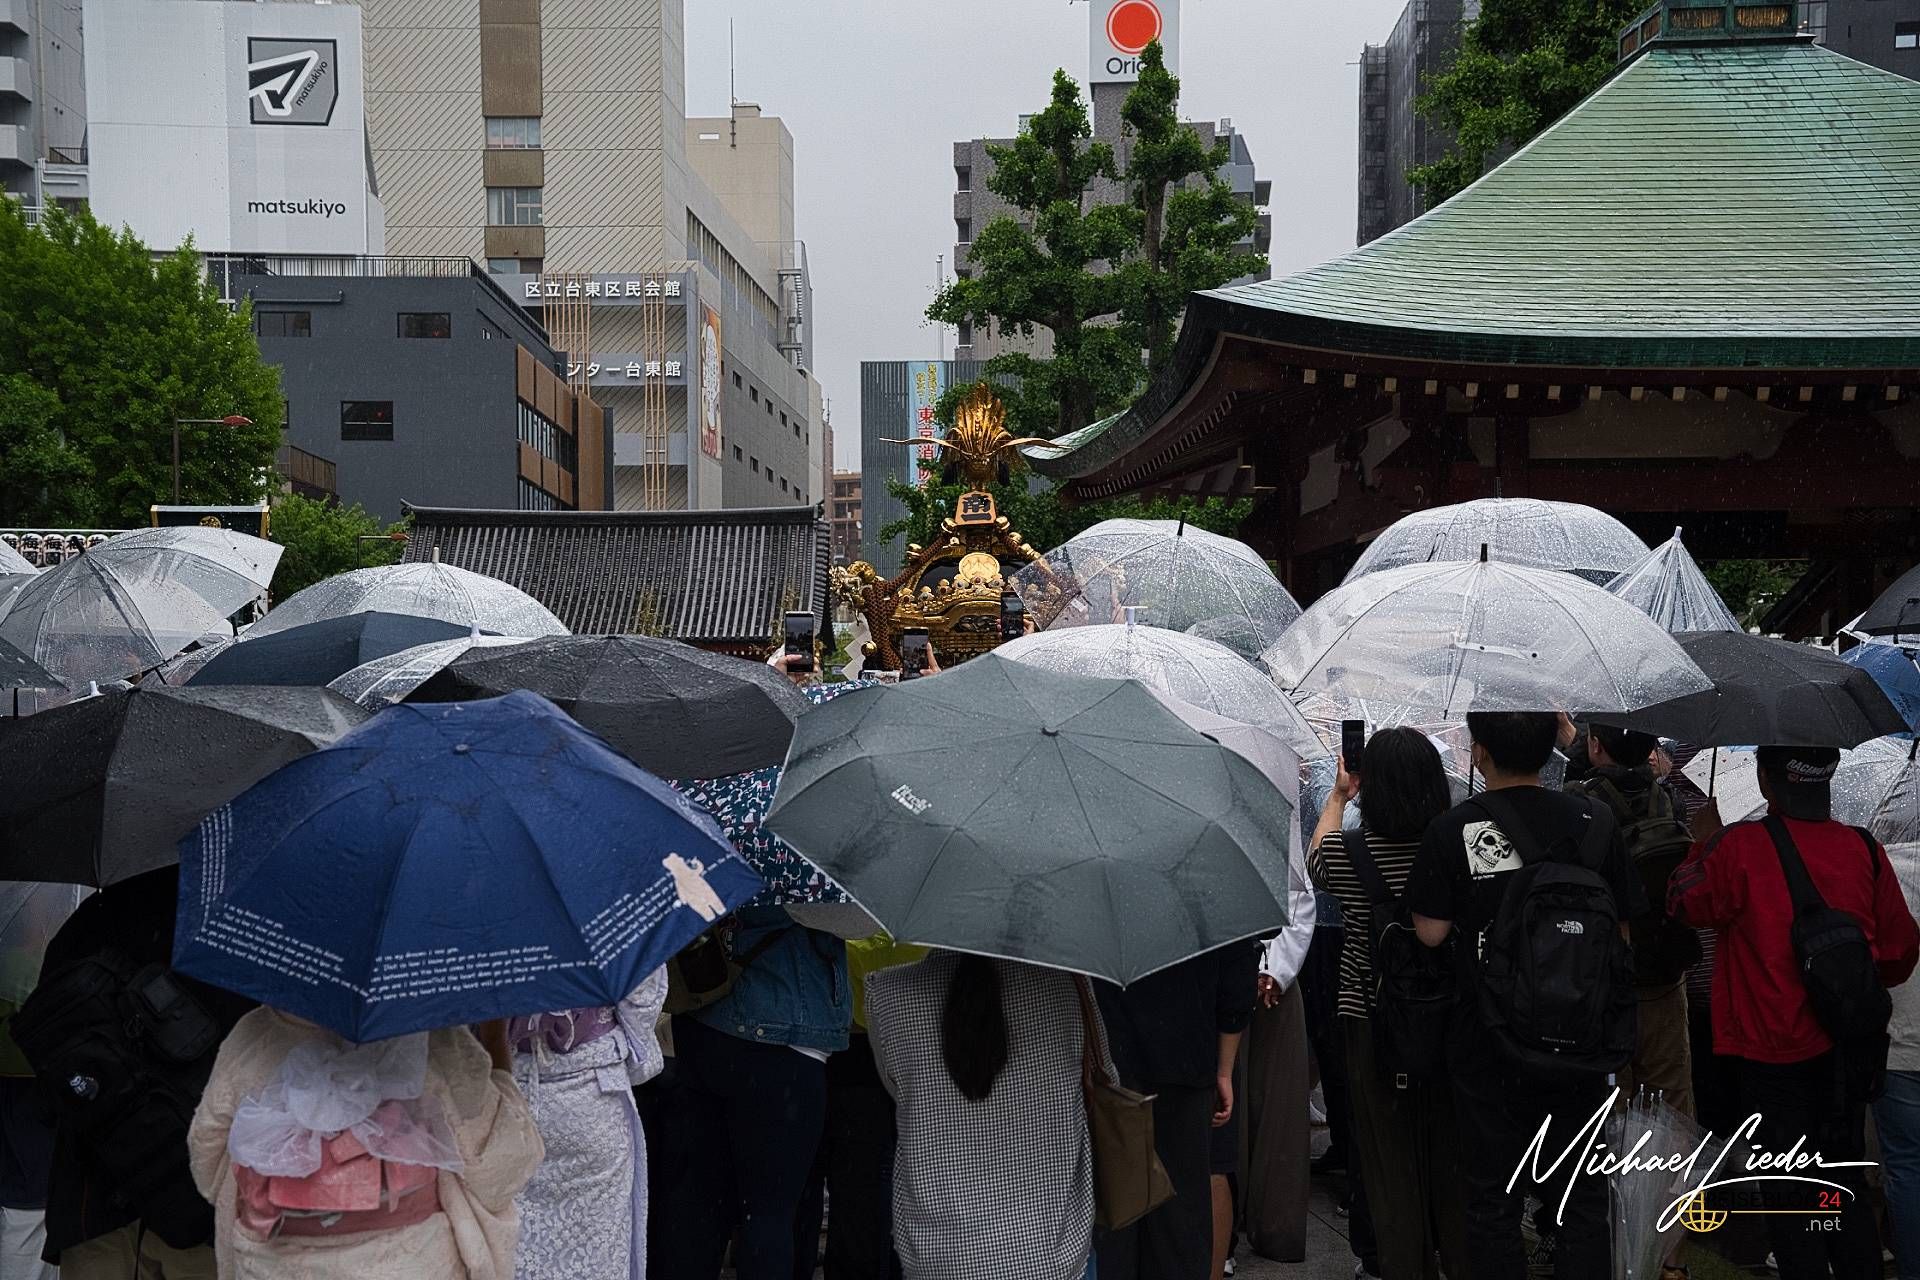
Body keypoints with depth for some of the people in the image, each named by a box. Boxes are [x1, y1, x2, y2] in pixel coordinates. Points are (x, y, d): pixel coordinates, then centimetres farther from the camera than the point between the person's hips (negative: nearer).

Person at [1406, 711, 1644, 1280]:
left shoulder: (1454, 829, -14)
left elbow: (1430, 931, -11)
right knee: (1581, 1196, 15)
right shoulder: (1593, 822, -5)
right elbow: (1622, 930, 2)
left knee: (1493, 1201, 10)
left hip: (1486, 1044, -2)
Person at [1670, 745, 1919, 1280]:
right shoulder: (1866, 850, -5)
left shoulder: (1738, 847, -18)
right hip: (1848, 1054, 4)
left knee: (1789, 1195, 8)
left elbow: (1686, 904, -3)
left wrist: (1705, 843, 10)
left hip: (1772, 1052, -4)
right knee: (1847, 1182, 18)